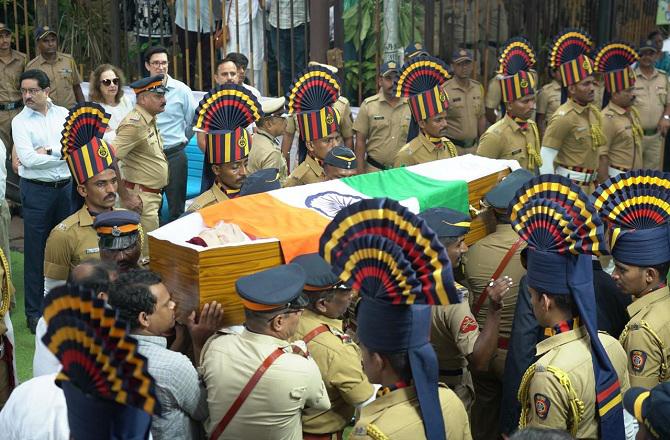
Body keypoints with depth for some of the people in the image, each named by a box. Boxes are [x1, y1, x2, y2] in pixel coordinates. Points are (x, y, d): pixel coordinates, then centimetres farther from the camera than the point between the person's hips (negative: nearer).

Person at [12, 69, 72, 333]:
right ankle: (34, 312, 10)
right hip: (36, 190, -3)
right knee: (36, 251, 1)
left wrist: (49, 150, -15)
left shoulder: (63, 114, 5)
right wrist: (63, 154, -9)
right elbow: (27, 158, -15)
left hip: (66, 187, 3)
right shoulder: (20, 121, -4)